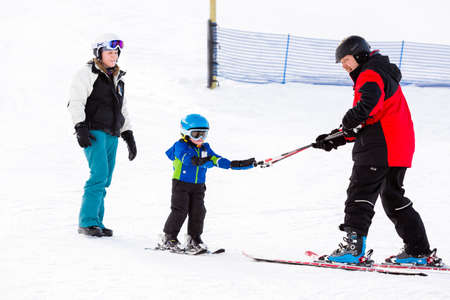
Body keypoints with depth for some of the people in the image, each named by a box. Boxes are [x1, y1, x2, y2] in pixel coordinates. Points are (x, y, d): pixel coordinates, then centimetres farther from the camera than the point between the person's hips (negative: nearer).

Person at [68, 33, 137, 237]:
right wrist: (80, 127, -19)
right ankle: (87, 222, -16)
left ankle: (96, 222, 8)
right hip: (94, 133, -7)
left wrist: (128, 135, 24)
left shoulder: (118, 79, 22)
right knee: (99, 174, -18)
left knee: (104, 181, 4)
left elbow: (122, 110, 30)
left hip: (112, 135, 7)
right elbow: (75, 102, -8)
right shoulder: (87, 74, -1)